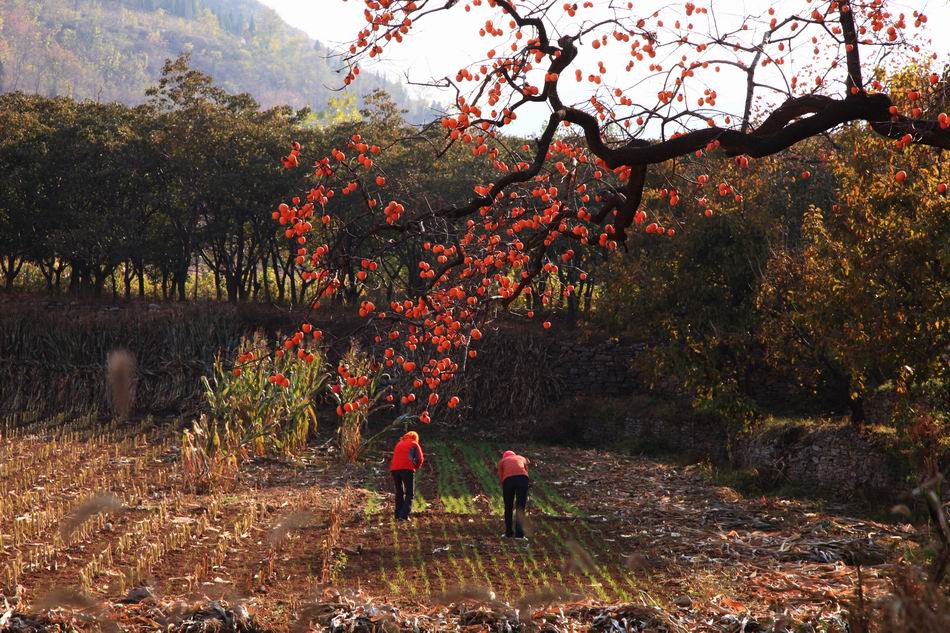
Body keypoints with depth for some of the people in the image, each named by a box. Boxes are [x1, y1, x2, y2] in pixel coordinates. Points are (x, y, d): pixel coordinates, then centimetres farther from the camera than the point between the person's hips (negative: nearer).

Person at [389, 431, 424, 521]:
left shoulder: (399, 444, 25)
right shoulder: (414, 444, 12)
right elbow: (420, 459, 1)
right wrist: (416, 467, 18)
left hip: (394, 469, 4)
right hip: (407, 469, -4)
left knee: (399, 492, 19)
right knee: (409, 494, 0)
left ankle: (398, 515, 15)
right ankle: (404, 515, -15)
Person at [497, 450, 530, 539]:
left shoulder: (502, 461, 30)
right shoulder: (522, 458, 34)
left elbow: (501, 478, 23)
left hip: (508, 479, 0)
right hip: (522, 478, 0)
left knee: (508, 508, 16)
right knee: (520, 508, 9)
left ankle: (508, 533, 22)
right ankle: (519, 534, 4)